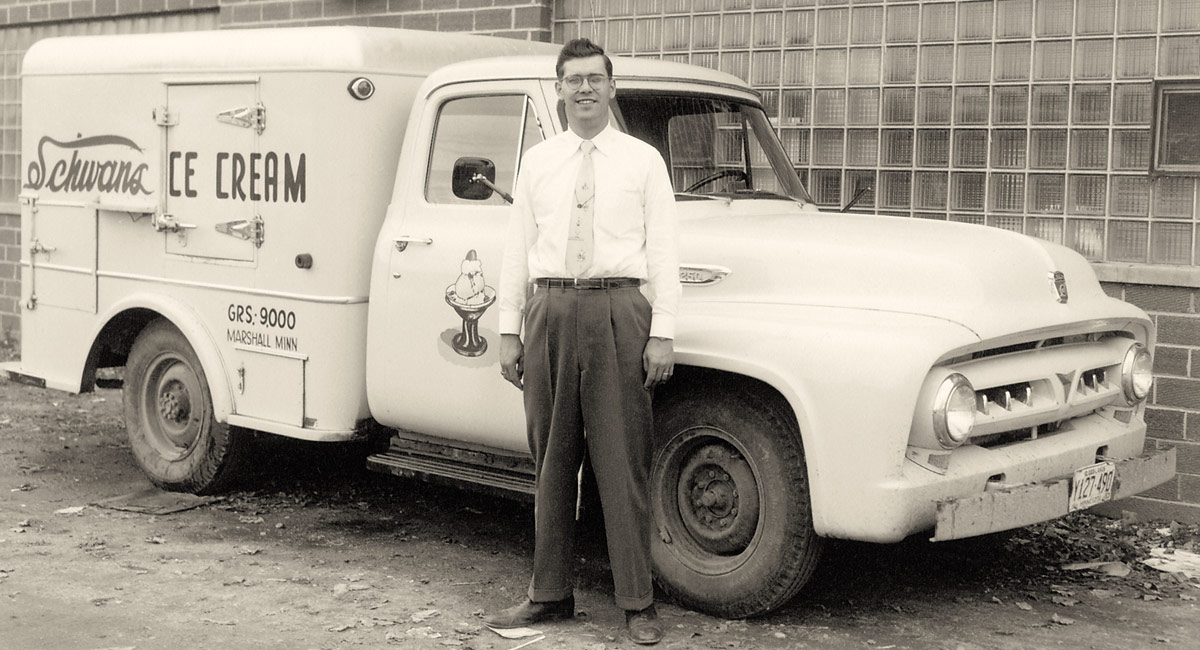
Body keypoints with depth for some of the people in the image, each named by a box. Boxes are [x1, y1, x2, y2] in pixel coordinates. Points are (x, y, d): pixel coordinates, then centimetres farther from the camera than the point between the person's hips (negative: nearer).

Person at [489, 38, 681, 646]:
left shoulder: (643, 160, 6)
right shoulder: (537, 161, 12)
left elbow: (663, 250, 2)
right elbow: (517, 248, 12)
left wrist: (662, 333, -6)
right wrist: (509, 331, 6)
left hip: (618, 310, -3)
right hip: (550, 309, 3)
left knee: (622, 460, -3)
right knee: (552, 458, 8)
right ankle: (550, 593, 17)